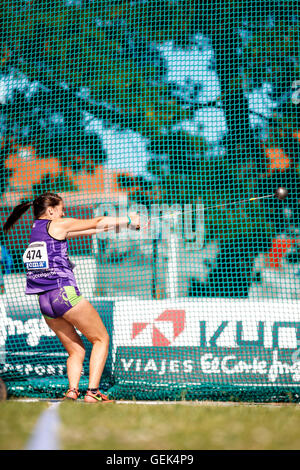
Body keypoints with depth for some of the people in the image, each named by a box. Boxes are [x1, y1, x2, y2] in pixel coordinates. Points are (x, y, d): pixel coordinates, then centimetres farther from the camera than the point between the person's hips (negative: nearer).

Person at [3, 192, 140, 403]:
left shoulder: (36, 229, 20)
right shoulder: (57, 225, -1)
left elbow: (87, 230, 27)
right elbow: (97, 222, 7)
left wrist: (113, 226, 30)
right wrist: (129, 220, 21)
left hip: (44, 302, 8)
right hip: (64, 293, -8)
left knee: (76, 350, 12)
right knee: (101, 339, 4)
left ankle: (72, 391, -10)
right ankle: (92, 392, -8)